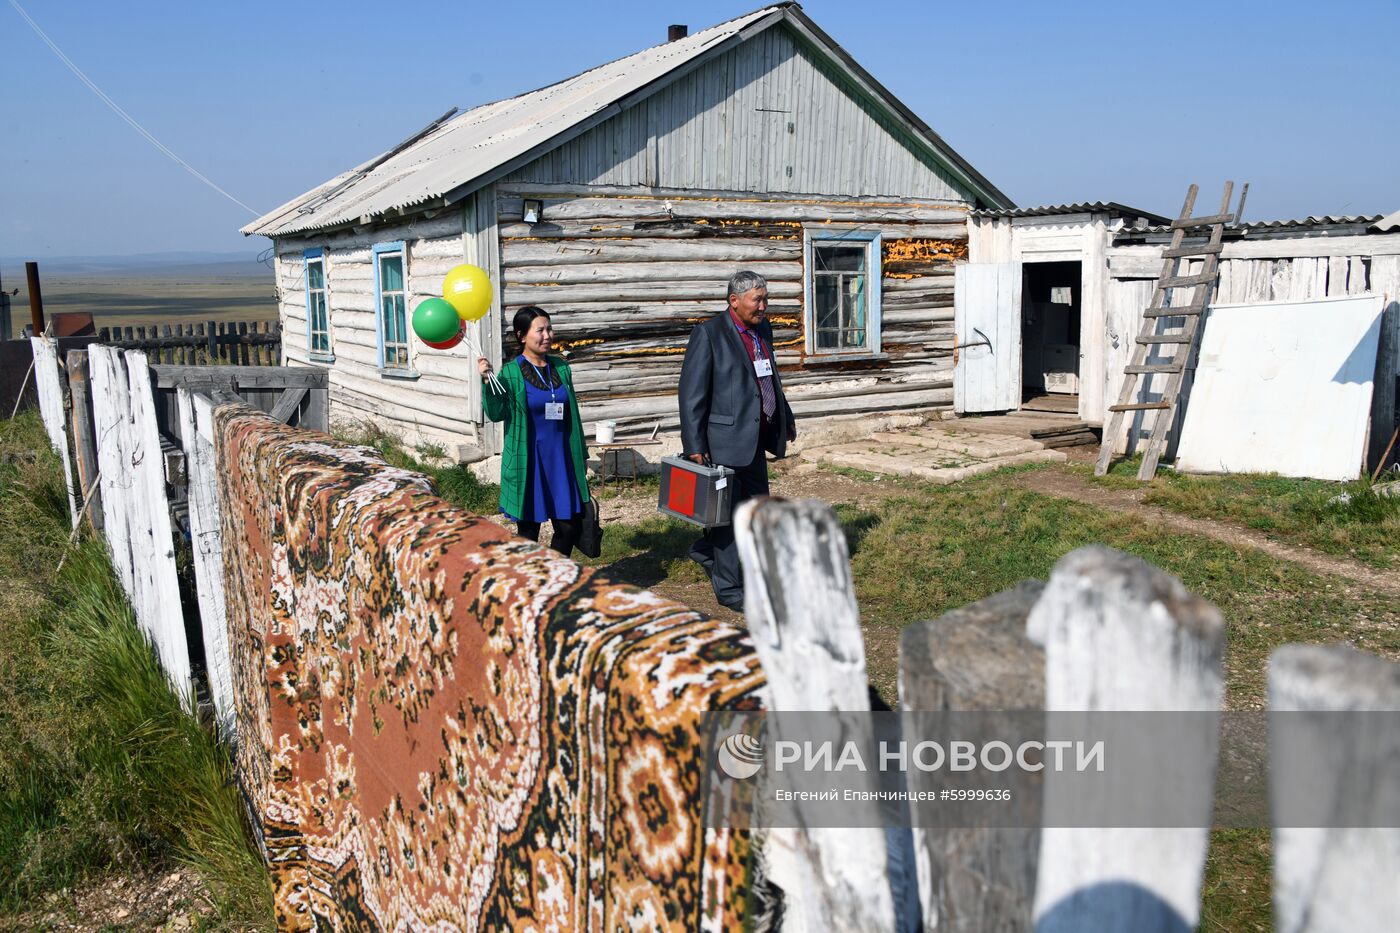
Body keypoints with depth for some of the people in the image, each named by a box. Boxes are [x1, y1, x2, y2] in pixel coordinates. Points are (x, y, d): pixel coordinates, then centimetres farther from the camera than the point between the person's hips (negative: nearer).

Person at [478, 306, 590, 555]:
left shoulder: (561, 368, 7)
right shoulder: (510, 373, -6)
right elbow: (496, 413, -14)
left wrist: (582, 455, 17)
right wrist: (486, 381, -26)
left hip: (561, 459, 4)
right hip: (528, 461, -4)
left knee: (570, 525, 5)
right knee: (529, 528, 6)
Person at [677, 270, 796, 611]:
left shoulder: (763, 330, 10)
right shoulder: (709, 334, -13)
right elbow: (691, 392, -14)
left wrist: (786, 418, 29)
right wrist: (694, 445, -17)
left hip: (755, 439, 8)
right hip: (725, 438, -8)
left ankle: (706, 551, 37)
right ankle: (729, 587, 16)